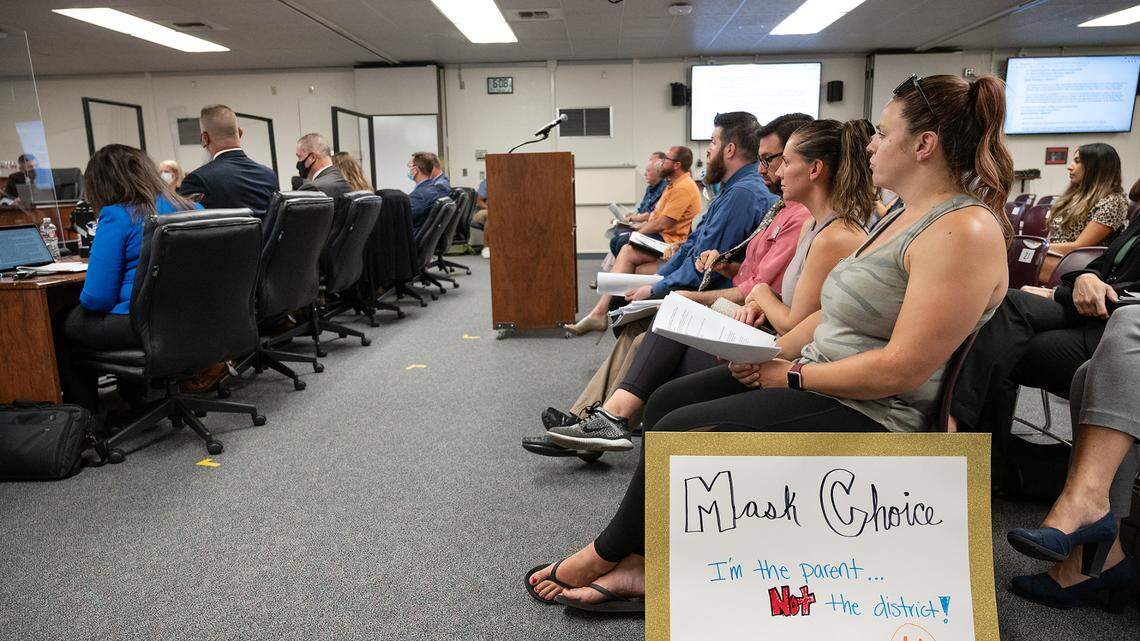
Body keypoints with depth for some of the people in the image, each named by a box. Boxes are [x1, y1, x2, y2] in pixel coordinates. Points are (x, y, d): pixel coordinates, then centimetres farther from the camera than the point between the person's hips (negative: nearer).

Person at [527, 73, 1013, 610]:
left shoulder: (964, 230, -19)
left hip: (869, 414, -10)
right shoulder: (905, 217, 13)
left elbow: (902, 369, -24)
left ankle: (606, 554, 7)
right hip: (816, 378, 10)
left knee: (681, 431, -17)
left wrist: (792, 376, -16)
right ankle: (644, 566, 2)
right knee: (667, 400, 0)